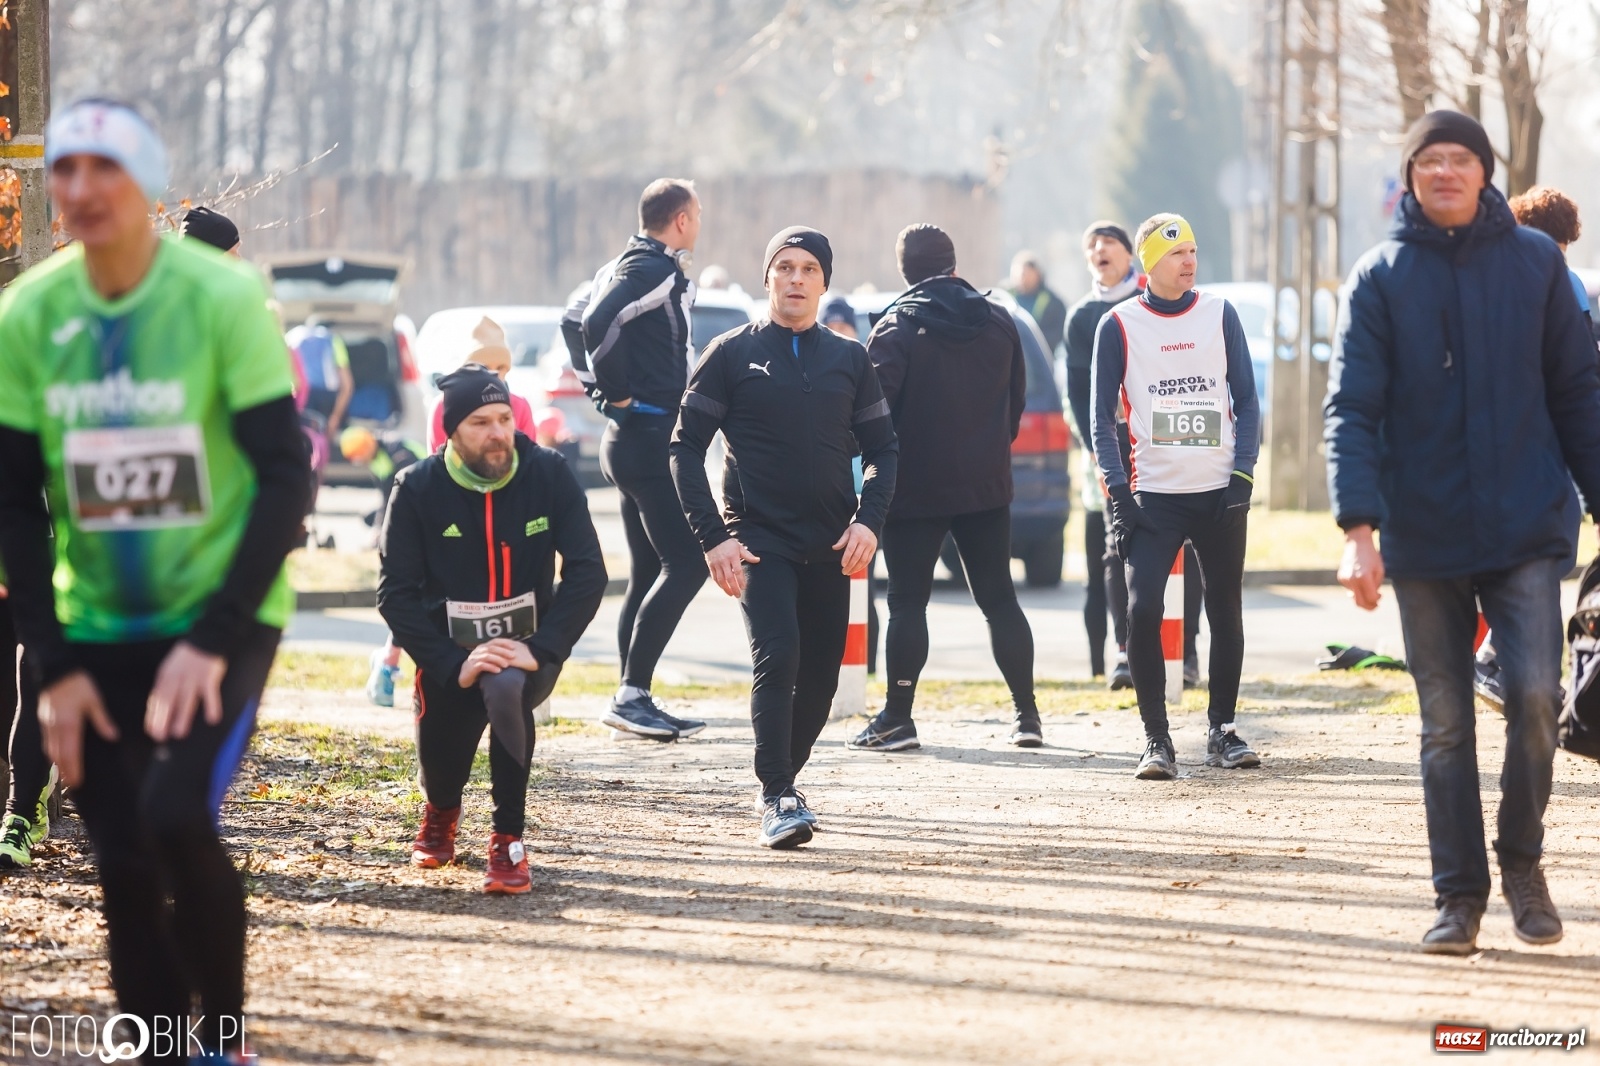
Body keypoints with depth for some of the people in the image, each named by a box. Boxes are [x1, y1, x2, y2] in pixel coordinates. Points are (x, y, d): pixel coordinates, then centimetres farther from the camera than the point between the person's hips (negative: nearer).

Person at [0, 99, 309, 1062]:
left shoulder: (221, 297, -12)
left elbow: (285, 477, -12)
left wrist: (214, 640, -18)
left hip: (223, 618, -4)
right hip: (95, 631, 4)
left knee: (176, 813, -23)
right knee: (124, 871, 0)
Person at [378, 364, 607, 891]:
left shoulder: (549, 474, -10)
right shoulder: (417, 488, -10)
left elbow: (587, 571, -12)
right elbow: (395, 593, -12)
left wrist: (539, 649, -25)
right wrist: (453, 665, -25)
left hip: (528, 646, -1)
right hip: (450, 652, 1)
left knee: (506, 688, -34)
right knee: (439, 763, -10)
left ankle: (509, 840, -19)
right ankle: (441, 812, 32)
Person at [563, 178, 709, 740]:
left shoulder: (627, 267, 15)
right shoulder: (655, 272, -15)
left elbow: (574, 319, 26)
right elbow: (597, 324, -29)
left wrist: (599, 387, 19)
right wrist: (617, 392, -17)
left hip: (630, 439, 10)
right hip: (651, 435, -10)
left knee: (649, 573, 11)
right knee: (686, 561, -11)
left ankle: (635, 700, 12)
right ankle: (632, 693, -15)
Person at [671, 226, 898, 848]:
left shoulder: (849, 360, 11)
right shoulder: (733, 354, 2)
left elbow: (881, 448, 14)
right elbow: (686, 447, 1)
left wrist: (869, 521, -4)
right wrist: (712, 536, -9)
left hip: (831, 547, 4)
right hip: (759, 540, -4)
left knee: (820, 677, 6)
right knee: (777, 657, -20)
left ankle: (783, 778, 24)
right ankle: (776, 801, -23)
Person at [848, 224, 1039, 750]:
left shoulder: (897, 327, -10)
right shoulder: (999, 321, 5)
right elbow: (1016, 401, 11)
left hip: (916, 489, -4)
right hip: (987, 486, 4)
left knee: (907, 602, 0)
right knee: (999, 599, 10)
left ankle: (897, 719, -1)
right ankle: (1026, 714, 8)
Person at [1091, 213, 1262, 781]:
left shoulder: (1220, 314, 6)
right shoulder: (1119, 325, 1)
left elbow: (1246, 400, 9)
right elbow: (1102, 416, 2)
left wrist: (1242, 475, -3)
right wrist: (1118, 492, -8)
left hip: (1220, 495, 2)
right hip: (1154, 495, -2)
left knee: (1226, 612, 6)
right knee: (1142, 611, -14)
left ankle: (1222, 730, 19)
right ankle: (1156, 738, -7)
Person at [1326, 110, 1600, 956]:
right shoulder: (1379, 278, 0)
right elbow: (1351, 409, -7)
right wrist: (1358, 528, -19)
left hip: (1528, 528, 0)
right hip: (1425, 536, 0)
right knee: (1444, 724, 4)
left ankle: (1521, 861, 9)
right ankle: (1458, 895, 13)